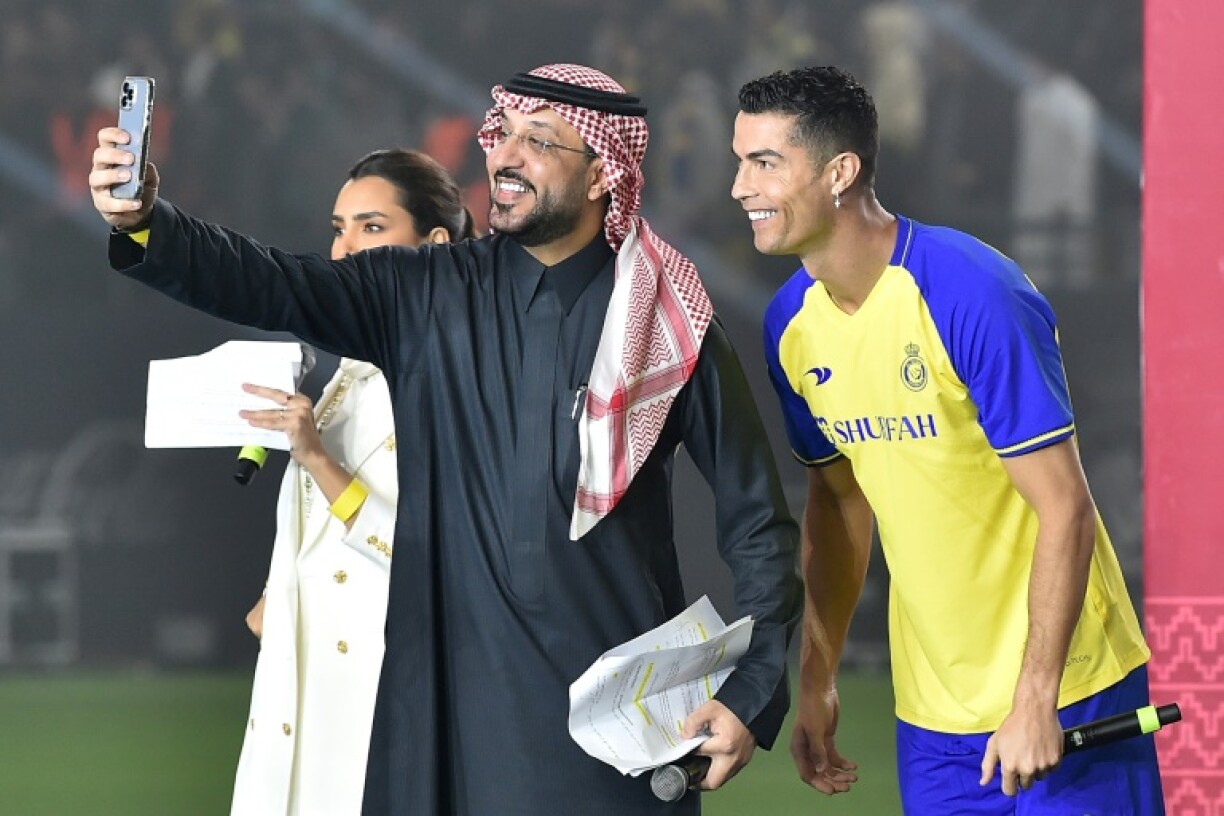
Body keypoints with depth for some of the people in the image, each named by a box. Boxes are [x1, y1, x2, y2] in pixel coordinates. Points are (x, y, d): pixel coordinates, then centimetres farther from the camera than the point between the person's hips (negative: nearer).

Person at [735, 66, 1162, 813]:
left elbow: (1065, 509, -19)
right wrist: (817, 683, 11)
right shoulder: (792, 324, 0)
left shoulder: (972, 296, -20)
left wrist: (1035, 701, -21)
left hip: (1059, 696, -6)